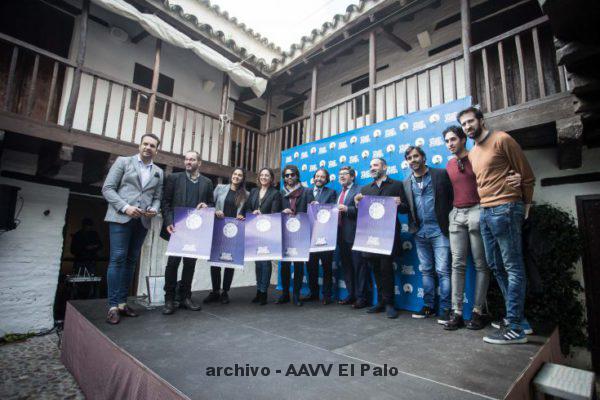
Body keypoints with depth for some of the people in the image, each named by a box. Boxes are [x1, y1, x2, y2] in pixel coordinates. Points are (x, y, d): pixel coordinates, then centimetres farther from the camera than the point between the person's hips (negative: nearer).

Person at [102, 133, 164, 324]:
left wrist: (154, 209, -8)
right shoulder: (123, 161, 3)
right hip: (121, 218, -4)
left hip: (142, 221, 4)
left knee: (131, 261, 7)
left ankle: (122, 303, 14)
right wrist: (125, 207, -14)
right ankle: (113, 306, 0)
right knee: (117, 259, -6)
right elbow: (107, 188, -2)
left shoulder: (158, 172, 13)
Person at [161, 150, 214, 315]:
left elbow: (211, 204, 14)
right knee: (173, 262, -1)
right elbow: (166, 201, 1)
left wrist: (206, 206, -9)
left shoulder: (207, 182, 11)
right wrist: (169, 222, -10)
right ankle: (169, 300, 10)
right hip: (177, 227, -2)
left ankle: (185, 297, 18)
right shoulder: (174, 177, 5)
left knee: (190, 263, 7)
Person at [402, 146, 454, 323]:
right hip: (420, 232, 4)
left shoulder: (441, 174, -1)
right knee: (426, 270, 12)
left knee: (442, 270, -3)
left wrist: (450, 222, -7)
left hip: (439, 230, -4)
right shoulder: (407, 182, 11)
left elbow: (452, 198, -3)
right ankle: (428, 305, 22)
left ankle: (445, 308, 8)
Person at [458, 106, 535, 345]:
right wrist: (485, 207, 12)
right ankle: (513, 316, 24)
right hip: (485, 213, 8)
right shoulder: (472, 153, 19)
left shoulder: (501, 139, -3)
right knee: (496, 266, 12)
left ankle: (515, 328, 0)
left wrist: (525, 206, 1)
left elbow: (526, 175, -2)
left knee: (513, 268, -4)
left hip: (504, 210, -8)